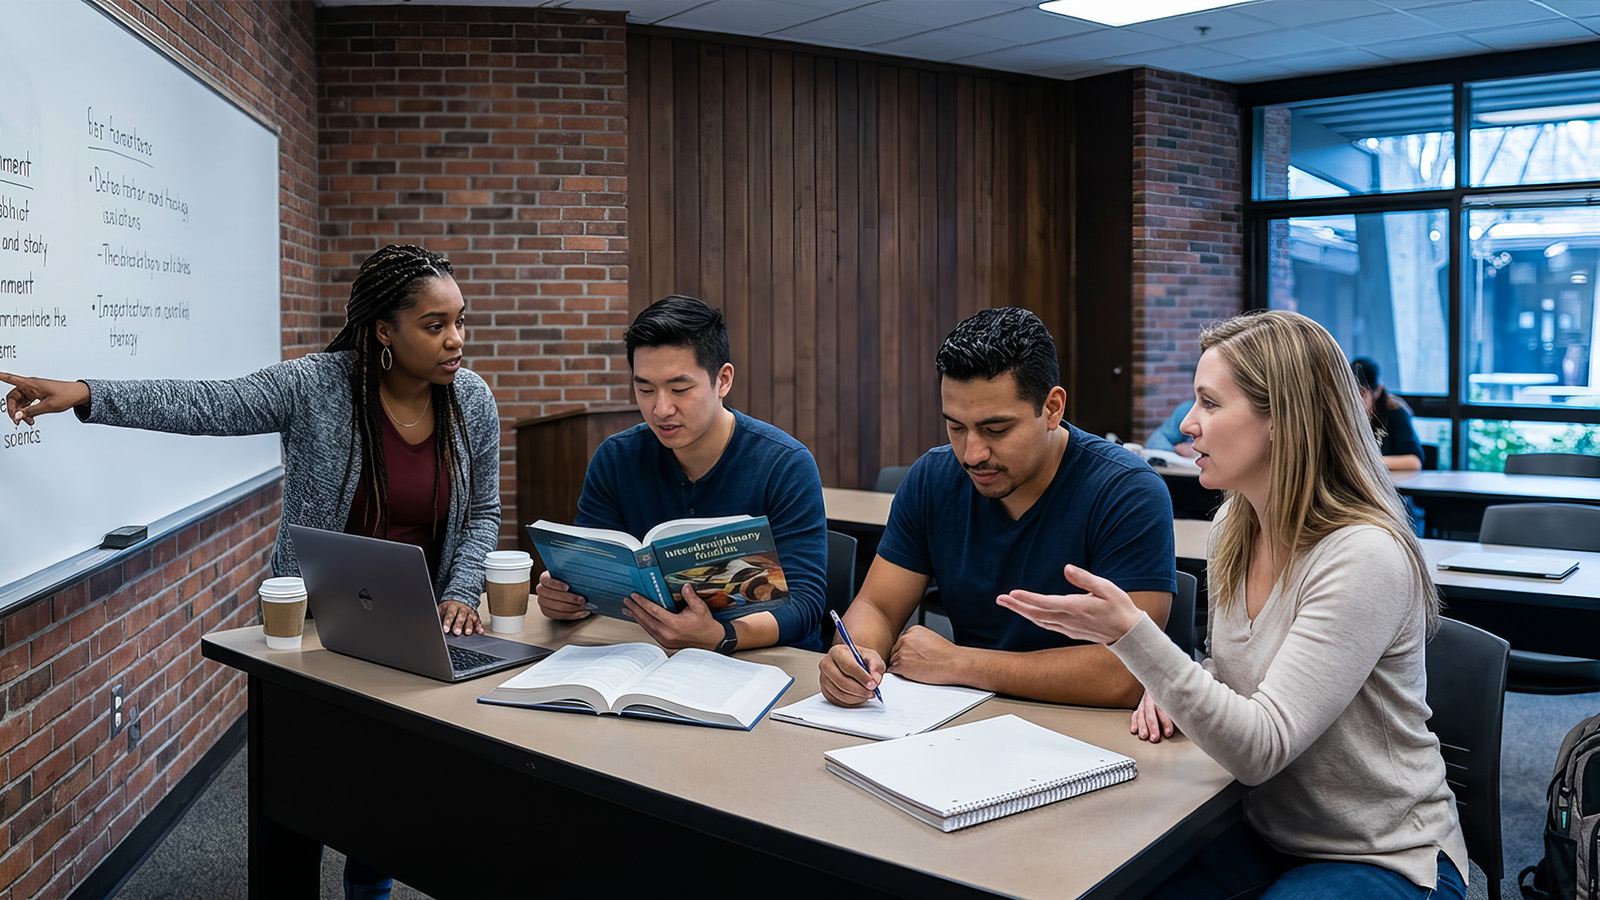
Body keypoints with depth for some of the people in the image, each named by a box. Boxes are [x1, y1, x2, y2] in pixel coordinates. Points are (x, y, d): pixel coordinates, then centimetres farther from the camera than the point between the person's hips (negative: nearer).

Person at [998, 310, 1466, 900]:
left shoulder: (1364, 558, -24)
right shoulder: (1233, 531, 0)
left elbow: (1260, 749, -28)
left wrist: (1131, 633, -37)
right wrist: (1171, 687, -5)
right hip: (1267, 832, 6)